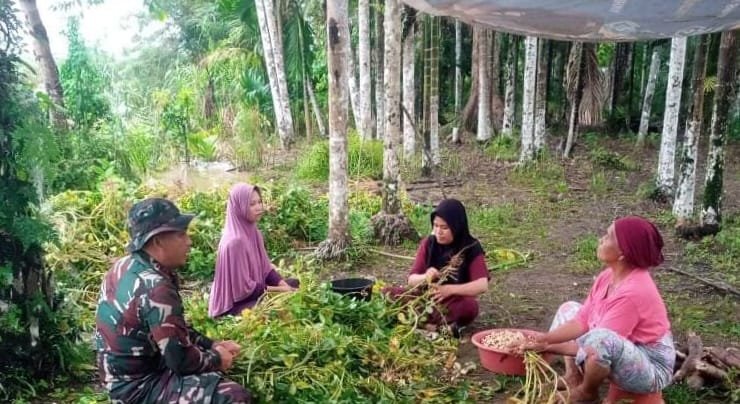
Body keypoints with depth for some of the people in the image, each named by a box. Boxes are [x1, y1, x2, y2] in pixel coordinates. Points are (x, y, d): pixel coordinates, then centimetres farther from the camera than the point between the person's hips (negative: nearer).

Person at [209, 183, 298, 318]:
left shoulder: (253, 232, 1)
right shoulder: (234, 241, -27)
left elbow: (266, 268, 7)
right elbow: (244, 288, -25)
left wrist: (283, 285, -10)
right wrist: (278, 290, -18)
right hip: (234, 303, -9)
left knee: (294, 284, 9)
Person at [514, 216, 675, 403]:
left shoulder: (632, 292, -31)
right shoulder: (609, 276, -5)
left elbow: (600, 340, -29)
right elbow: (582, 321, -2)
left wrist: (548, 347, -22)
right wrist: (541, 340, -12)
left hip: (651, 367, -9)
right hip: (625, 354, 9)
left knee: (600, 339, -39)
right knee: (569, 309, 11)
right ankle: (573, 377, 5)